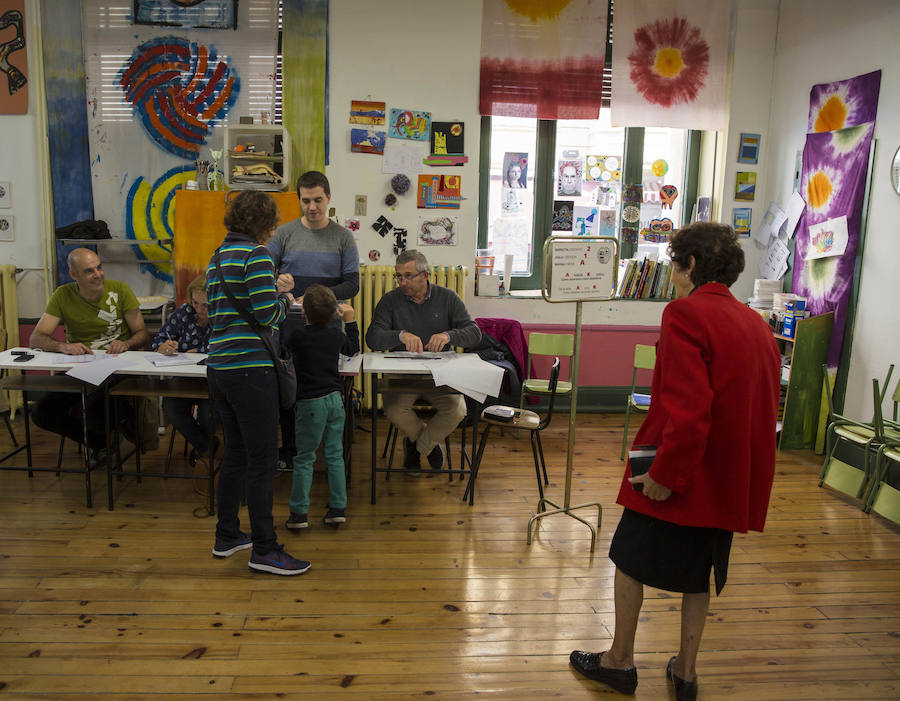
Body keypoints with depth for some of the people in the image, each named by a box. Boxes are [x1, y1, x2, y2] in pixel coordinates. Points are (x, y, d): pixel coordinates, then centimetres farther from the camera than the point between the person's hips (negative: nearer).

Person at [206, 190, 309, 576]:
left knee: (235, 454, 18)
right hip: (250, 369, -9)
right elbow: (266, 314, -18)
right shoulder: (256, 254, -10)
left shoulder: (217, 257, 16)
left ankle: (226, 536, 29)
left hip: (219, 367, 9)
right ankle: (264, 550, 6)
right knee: (262, 460, -2)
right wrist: (285, 300, 3)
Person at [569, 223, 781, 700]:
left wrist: (666, 474, -20)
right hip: (731, 477, 8)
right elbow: (766, 407, 15)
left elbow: (687, 409, -27)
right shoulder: (757, 324, 8)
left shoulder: (686, 314, -18)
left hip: (681, 474, -7)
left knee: (630, 558, 12)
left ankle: (620, 660, 25)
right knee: (698, 572, 21)